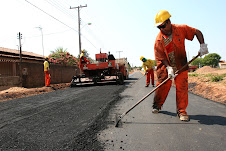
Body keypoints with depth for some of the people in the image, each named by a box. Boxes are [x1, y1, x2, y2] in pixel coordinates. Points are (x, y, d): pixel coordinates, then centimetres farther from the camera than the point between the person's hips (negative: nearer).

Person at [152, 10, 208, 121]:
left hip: (181, 65, 1)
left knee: (182, 86, -5)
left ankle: (181, 111, 6)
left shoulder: (181, 29, -10)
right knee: (162, 85, -2)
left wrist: (202, 45, -10)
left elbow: (197, 32, 3)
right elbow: (161, 57, -11)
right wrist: (168, 68, -24)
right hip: (165, 65, 0)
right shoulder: (159, 40, -11)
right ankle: (157, 105, 20)